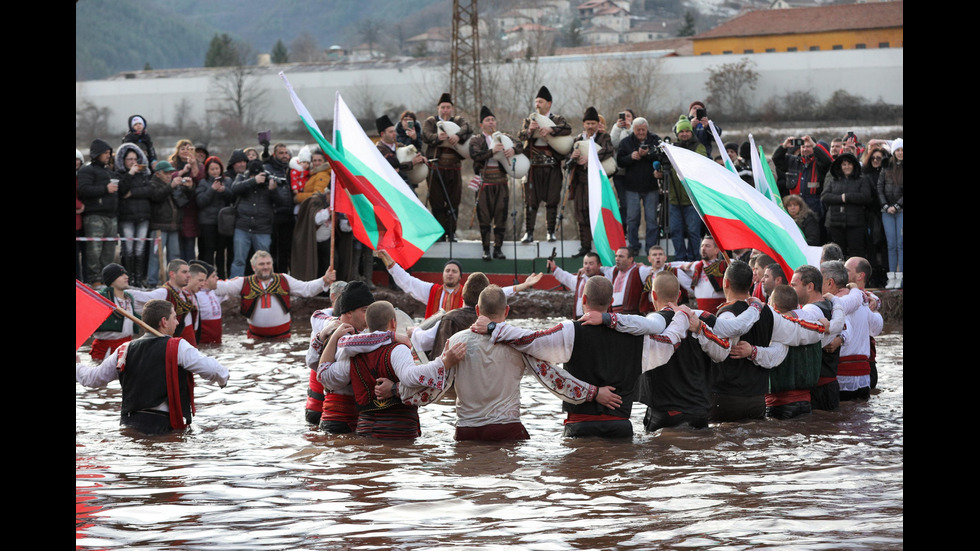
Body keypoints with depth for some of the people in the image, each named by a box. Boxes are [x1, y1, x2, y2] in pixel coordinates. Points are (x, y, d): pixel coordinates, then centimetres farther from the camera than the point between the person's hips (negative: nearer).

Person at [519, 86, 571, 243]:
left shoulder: (557, 120, 8)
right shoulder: (529, 120, 14)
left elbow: (568, 129, -11)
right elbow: (520, 136, -1)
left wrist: (551, 129, -25)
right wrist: (529, 130, -22)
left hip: (552, 166, -1)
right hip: (533, 166, 1)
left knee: (552, 200, 1)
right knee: (531, 200, -2)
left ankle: (551, 232, 9)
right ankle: (529, 232, 1)